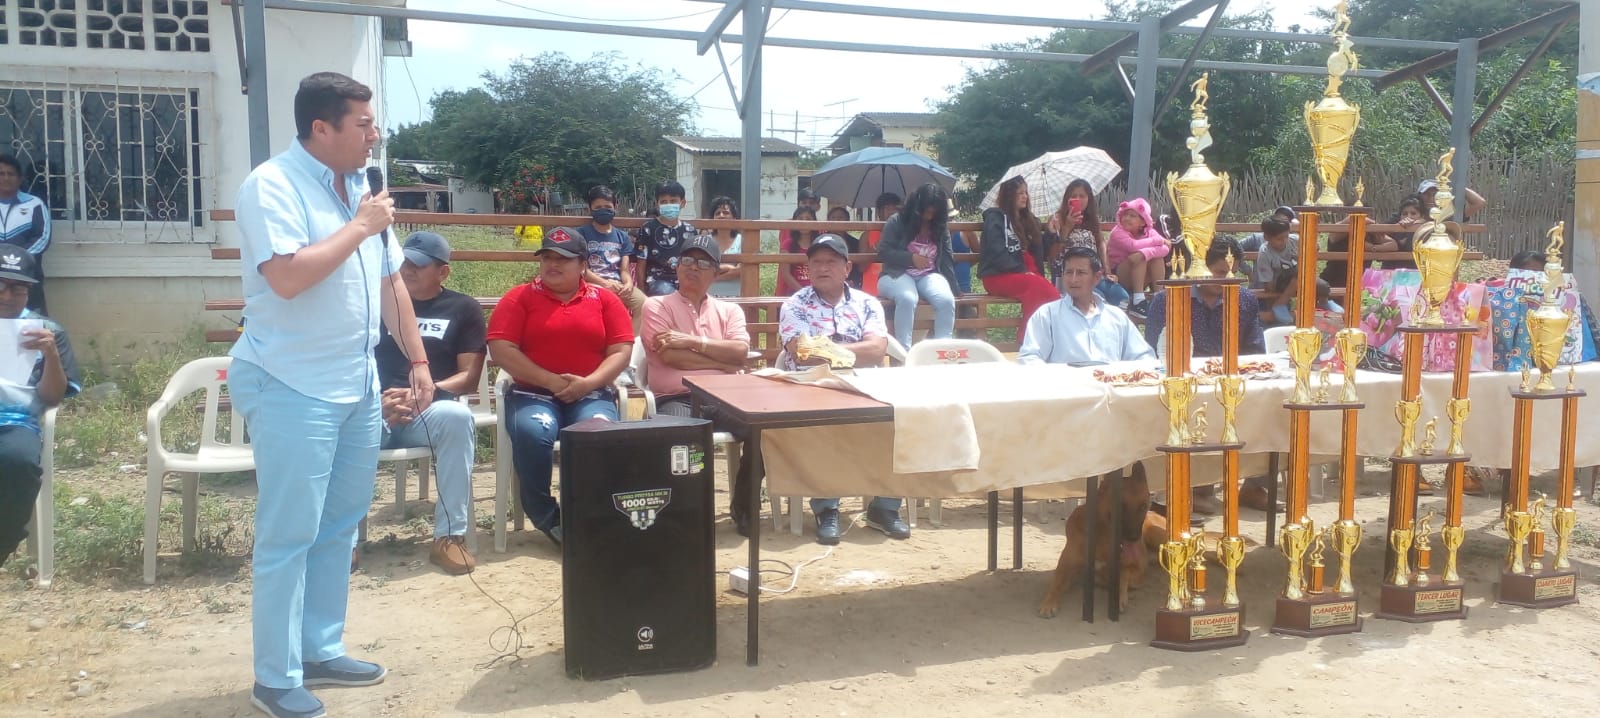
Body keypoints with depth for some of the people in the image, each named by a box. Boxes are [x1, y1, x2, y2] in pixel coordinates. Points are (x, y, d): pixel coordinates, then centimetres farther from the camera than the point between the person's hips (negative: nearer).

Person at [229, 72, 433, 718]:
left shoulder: (360, 185, 12)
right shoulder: (272, 185, -13)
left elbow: (390, 279, 17)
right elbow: (287, 277, -27)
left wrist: (417, 359, 14)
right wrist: (359, 226, -17)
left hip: (358, 384, 8)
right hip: (292, 388, -8)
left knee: (338, 528, 15)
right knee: (288, 537, -1)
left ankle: (320, 652, 28)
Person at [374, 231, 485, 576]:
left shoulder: (464, 309, 13)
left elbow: (469, 378, 5)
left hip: (429, 412, -1)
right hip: (375, 411, 1)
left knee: (457, 416, -37)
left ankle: (450, 537, -30)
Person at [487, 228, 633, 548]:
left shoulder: (605, 300, 11)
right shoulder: (520, 297, 6)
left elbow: (622, 350, 4)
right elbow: (501, 349, -5)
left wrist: (589, 383, -14)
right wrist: (550, 381, -13)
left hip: (591, 394, 1)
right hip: (533, 393, -1)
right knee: (533, 433, -34)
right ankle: (545, 516, -11)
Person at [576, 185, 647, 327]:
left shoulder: (622, 236, 18)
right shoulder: (582, 233, 7)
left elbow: (625, 269, 11)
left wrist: (629, 283, -13)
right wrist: (605, 283, -14)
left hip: (618, 284, 4)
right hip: (593, 284, -3)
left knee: (643, 303, -26)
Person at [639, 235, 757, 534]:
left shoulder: (729, 310, 19)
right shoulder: (656, 306, 9)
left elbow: (741, 352, 1)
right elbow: (669, 356, -6)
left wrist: (692, 341, -7)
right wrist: (723, 361, -1)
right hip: (676, 398, -3)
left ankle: (743, 506, -3)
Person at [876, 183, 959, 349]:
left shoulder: (941, 227, 12)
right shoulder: (897, 221, 1)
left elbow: (946, 260, 11)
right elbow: (883, 252, -4)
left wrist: (953, 287, 2)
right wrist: (911, 258, -14)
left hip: (929, 275, 4)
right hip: (897, 274, -3)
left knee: (947, 300, -30)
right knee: (907, 299, -39)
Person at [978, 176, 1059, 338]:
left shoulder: (1027, 219, 24)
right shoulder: (995, 216, 3)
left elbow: (1038, 252, 19)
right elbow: (997, 252, -11)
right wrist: (1022, 270, -14)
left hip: (1026, 274, 6)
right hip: (998, 276, -6)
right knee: (1037, 285, -34)